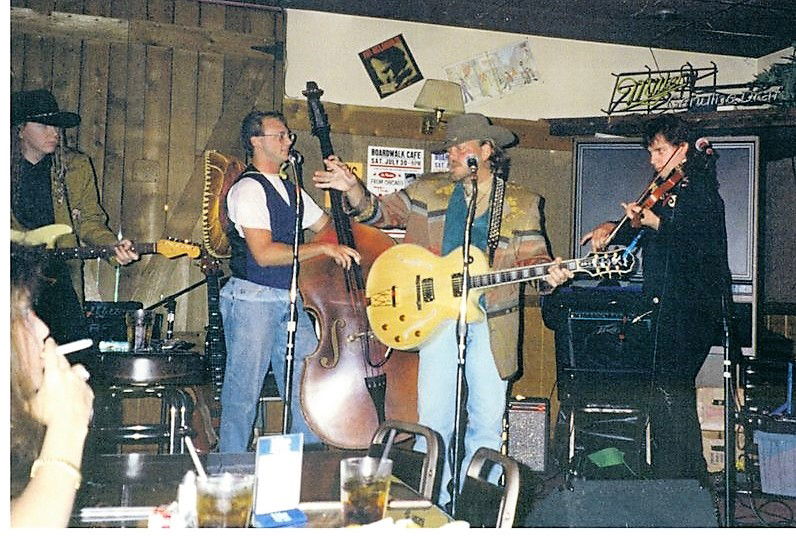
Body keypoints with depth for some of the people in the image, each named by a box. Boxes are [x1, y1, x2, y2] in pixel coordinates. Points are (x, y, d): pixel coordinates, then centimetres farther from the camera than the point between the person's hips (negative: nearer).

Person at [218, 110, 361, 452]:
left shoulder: (291, 191, 19)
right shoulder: (248, 189, -8)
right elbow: (263, 254, -18)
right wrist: (322, 249, -17)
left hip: (291, 301, 8)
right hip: (253, 299, -8)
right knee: (243, 394, -1)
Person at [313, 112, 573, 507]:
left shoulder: (521, 203, 8)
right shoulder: (428, 190, 10)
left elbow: (532, 256, 4)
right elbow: (381, 212, 9)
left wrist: (549, 271, -17)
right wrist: (352, 188, -8)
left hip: (492, 322, 0)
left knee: (488, 418, 6)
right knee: (433, 419, 1)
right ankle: (434, 505, 18)